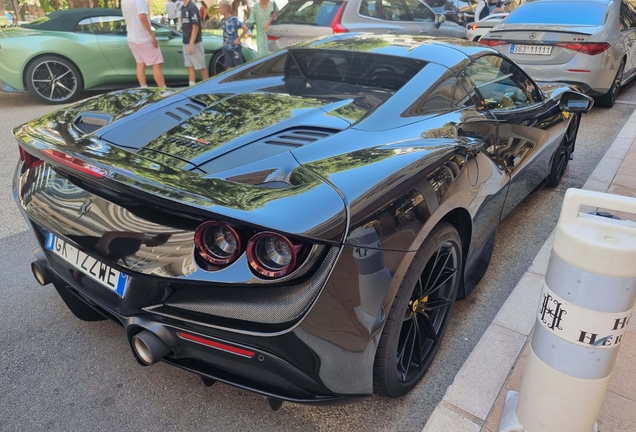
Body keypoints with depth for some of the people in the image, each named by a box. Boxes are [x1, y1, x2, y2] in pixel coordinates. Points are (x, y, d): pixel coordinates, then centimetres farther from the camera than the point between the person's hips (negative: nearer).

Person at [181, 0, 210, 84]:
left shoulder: (192, 7, -13)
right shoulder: (183, 8, 12)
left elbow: (195, 27, -17)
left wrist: (191, 44, -21)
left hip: (194, 42, -8)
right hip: (186, 42, 8)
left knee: (201, 66, 0)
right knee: (190, 66, 8)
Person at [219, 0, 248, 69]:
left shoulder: (234, 19, -13)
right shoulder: (222, 20, 7)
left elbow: (245, 28, -16)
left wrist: (238, 39, -13)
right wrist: (225, 41, 4)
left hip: (235, 47, -6)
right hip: (226, 47, 6)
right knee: (229, 68, 6)